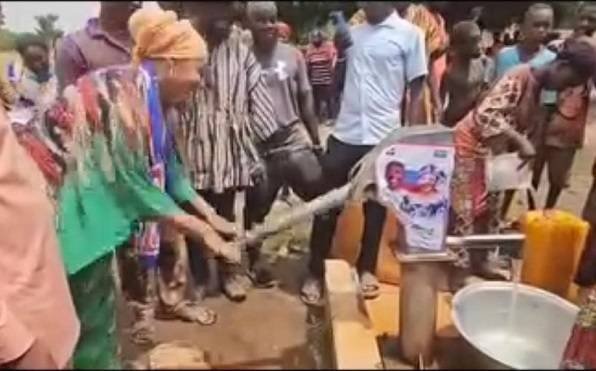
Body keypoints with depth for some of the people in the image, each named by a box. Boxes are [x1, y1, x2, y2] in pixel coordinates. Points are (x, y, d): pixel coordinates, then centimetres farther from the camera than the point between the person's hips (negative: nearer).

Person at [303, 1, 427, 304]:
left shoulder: (409, 34, 0)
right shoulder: (352, 32, 12)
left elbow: (417, 92, 0)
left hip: (383, 138, -3)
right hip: (344, 134, 3)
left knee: (375, 207, 11)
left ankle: (366, 269, 29)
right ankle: (315, 271, 20)